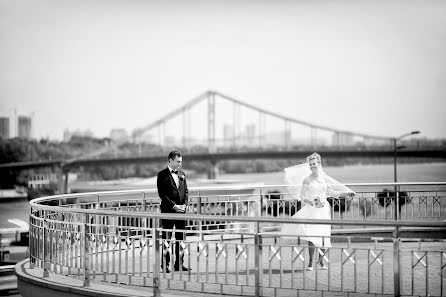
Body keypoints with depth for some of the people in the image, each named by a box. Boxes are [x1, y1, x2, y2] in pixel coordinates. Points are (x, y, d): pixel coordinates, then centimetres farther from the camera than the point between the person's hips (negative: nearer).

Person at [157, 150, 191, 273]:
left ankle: (179, 264, 15)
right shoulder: (162, 175, -5)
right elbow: (162, 194, -10)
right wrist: (174, 206, -16)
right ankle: (165, 265, 3)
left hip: (181, 211, 6)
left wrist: (184, 204, -2)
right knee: (166, 239, -1)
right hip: (168, 211, -6)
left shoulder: (182, 174, 14)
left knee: (181, 238, 8)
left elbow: (186, 191, 14)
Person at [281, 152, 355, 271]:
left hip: (323, 210, 4)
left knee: (324, 236, 1)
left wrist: (347, 193, 19)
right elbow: (302, 196, -2)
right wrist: (311, 202, -20)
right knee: (312, 235, -14)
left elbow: (330, 192, 19)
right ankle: (310, 262, -5)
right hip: (311, 210, -4)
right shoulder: (307, 180, -2)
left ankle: (321, 260, 20)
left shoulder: (324, 178, 9)